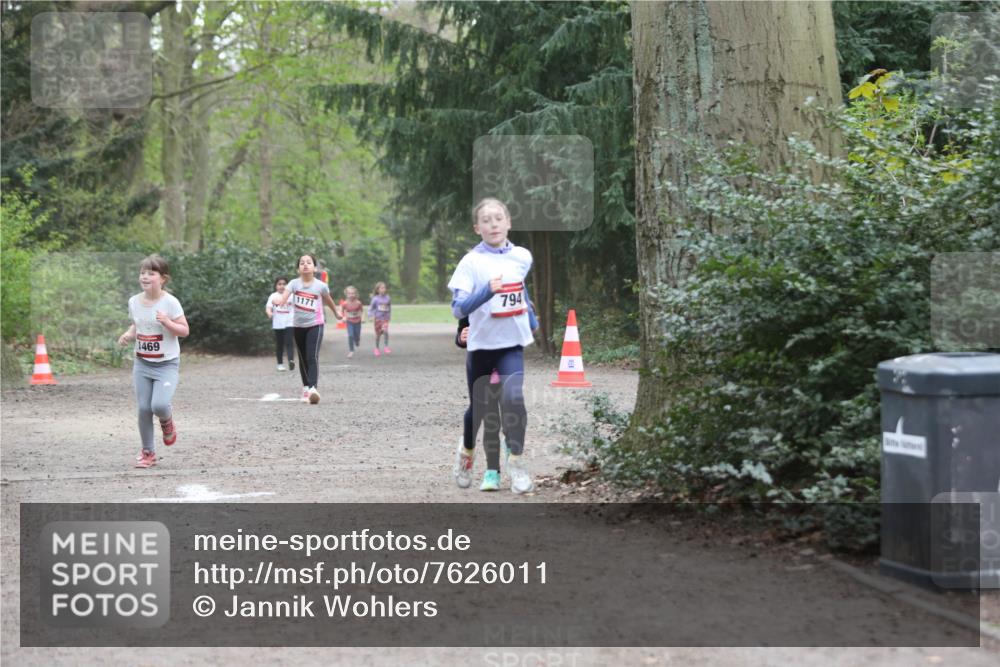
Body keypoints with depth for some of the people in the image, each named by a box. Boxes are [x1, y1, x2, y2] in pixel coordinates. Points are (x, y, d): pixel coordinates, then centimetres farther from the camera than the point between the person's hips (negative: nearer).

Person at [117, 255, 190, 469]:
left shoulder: (170, 302, -13)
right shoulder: (134, 302, 1)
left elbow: (184, 331, -11)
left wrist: (167, 322, -27)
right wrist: (129, 334, -3)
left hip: (167, 364, -4)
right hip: (142, 363, 4)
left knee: (159, 404, -22)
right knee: (143, 409, 2)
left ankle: (167, 421, 15)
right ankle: (148, 452, 18)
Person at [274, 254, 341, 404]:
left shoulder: (321, 286, -7)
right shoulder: (294, 284, -6)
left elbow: (328, 300, 12)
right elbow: (283, 298, -21)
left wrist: (336, 312, 27)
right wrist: (278, 302, -45)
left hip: (315, 325, -3)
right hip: (298, 326, 3)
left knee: (312, 357, -17)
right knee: (303, 358, 12)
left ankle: (313, 388, -26)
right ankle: (306, 388, 24)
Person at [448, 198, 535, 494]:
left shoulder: (523, 257, 0)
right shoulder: (471, 262, -10)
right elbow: (458, 309, -19)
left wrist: (534, 324, 21)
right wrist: (487, 290, -32)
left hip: (512, 343, 1)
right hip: (481, 344, -1)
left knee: (513, 398, -21)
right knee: (479, 407, 12)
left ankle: (516, 461, -9)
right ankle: (466, 452, 41)